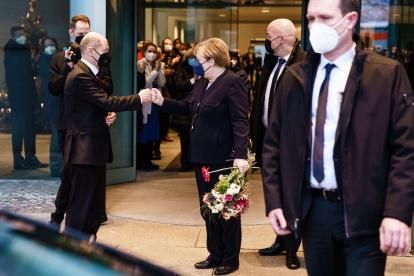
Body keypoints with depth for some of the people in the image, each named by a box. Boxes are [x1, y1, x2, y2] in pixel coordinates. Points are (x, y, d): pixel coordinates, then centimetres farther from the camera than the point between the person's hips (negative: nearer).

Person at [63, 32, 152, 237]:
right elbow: (107, 101, -23)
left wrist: (108, 114, -1)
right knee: (80, 208, -3)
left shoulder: (87, 73, 15)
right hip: (84, 151, -11)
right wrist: (139, 98, -14)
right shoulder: (80, 76, -18)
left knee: (95, 207, 16)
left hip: (93, 150, 11)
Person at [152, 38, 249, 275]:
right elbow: (187, 107, 22)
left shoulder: (232, 83, -16)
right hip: (202, 158, 9)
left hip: (223, 159, -9)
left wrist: (241, 155, -28)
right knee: (208, 209, 15)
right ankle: (215, 255, 29)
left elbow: (240, 122, -22)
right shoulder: (203, 83, 11)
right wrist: (163, 101, 8)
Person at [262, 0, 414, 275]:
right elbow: (273, 144, 10)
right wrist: (274, 201, 2)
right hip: (311, 209, 4)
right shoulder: (294, 77, 7)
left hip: (362, 213, -4)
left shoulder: (387, 74, -5)